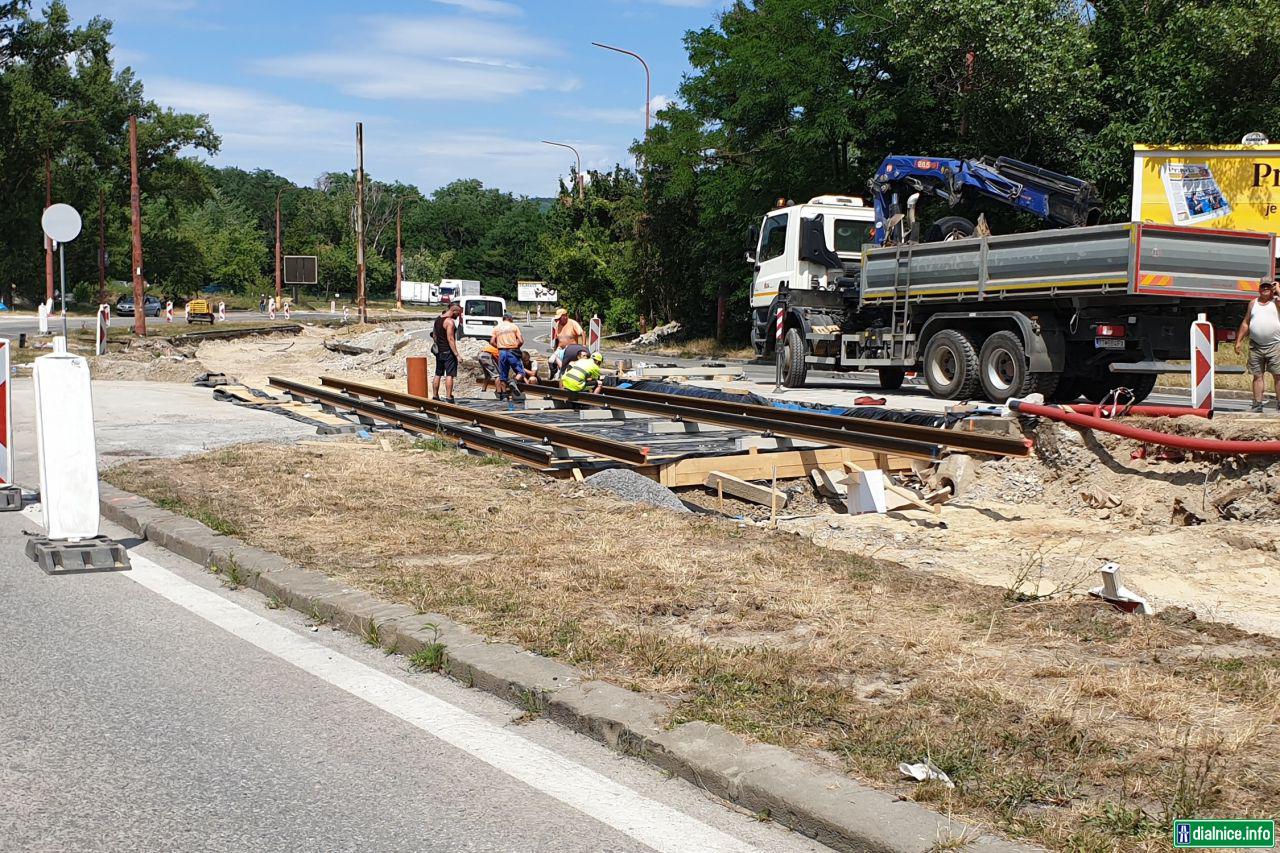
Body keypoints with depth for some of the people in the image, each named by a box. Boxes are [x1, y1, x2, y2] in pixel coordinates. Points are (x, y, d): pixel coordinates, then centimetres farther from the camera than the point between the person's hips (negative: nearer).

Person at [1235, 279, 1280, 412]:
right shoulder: (1253, 303, 14)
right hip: (1255, 346, 3)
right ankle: (1257, 405, 7)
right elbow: (1245, 323, 16)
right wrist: (1238, 341, 12)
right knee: (1257, 375, 4)